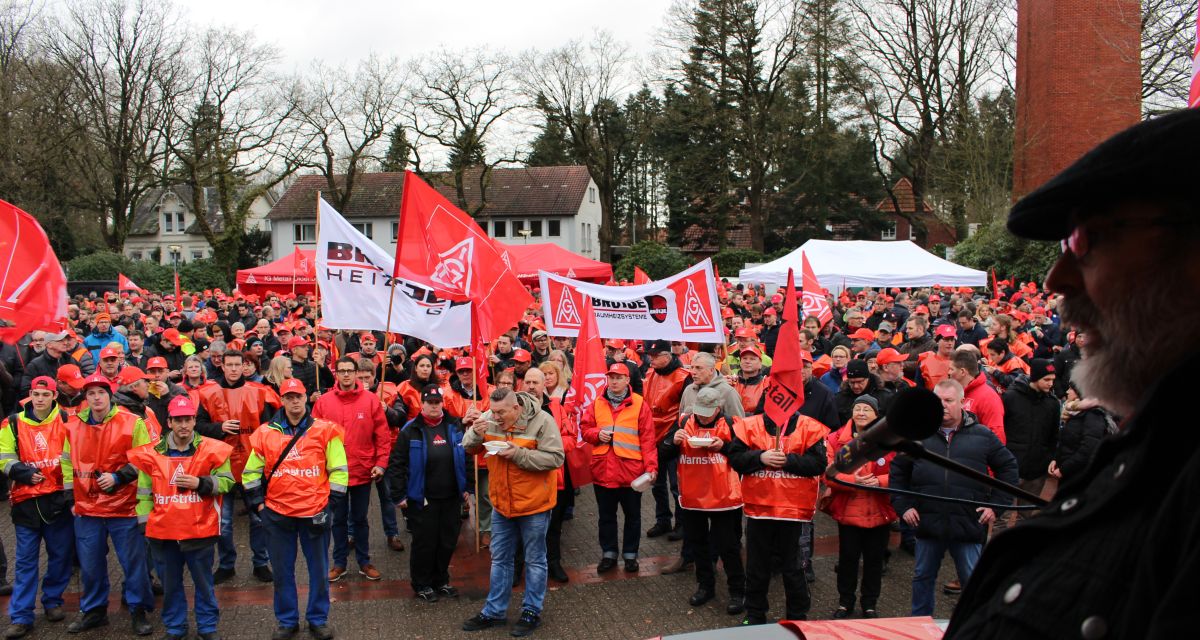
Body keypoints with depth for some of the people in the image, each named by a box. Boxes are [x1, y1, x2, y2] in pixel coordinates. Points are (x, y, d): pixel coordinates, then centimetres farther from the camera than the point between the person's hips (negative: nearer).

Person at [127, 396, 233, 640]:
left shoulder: (212, 450, -4)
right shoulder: (151, 453, 1)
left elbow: (226, 481, -1)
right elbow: (144, 493, 8)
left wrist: (201, 483, -17)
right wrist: (145, 525, 6)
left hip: (200, 530, -2)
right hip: (163, 532, 2)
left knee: (203, 582, 10)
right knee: (170, 583, 15)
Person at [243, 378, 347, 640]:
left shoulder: (325, 430, -3)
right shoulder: (265, 433, 2)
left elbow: (338, 470, 0)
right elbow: (251, 473, 11)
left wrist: (331, 501, -4)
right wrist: (258, 503, 5)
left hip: (315, 512, -1)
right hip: (277, 513, 2)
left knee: (319, 569, 9)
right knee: (283, 570, 11)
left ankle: (318, 619, 24)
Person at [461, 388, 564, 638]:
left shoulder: (541, 421, -19)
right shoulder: (489, 418, -5)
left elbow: (556, 458, -22)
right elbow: (469, 447, 1)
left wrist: (518, 453, -27)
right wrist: (477, 433, -21)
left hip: (533, 503, -5)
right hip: (502, 503, 5)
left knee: (534, 560, 10)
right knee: (500, 559, 17)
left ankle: (532, 612, 23)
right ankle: (494, 611, 29)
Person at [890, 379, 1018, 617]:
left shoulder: (982, 435, 3)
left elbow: (1008, 468, 9)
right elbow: (897, 470, 13)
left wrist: (996, 505, 2)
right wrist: (902, 505, 4)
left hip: (968, 524, -2)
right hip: (927, 523, 2)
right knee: (923, 577, 14)